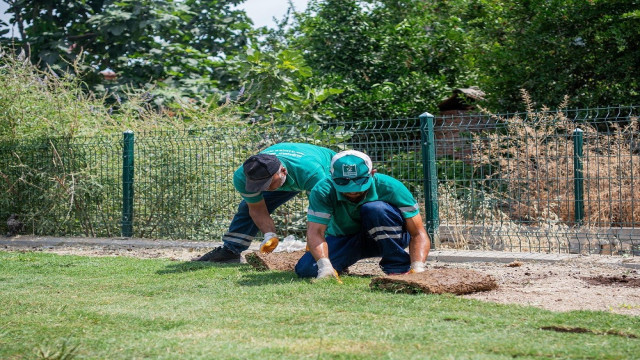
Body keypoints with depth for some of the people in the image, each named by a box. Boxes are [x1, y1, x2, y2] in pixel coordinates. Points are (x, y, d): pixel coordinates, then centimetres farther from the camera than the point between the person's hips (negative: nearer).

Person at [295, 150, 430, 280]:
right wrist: (325, 266, -53)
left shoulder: (390, 188, -27)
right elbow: (315, 232, -34)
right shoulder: (322, 191, -24)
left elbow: (418, 234, -26)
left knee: (377, 208, -33)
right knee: (305, 269, -23)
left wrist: (417, 268, -43)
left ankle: (399, 268, -21)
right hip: (342, 240, 2)